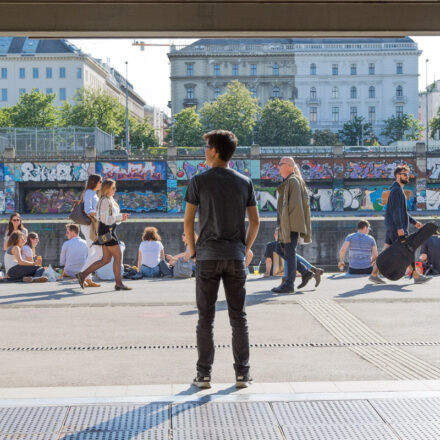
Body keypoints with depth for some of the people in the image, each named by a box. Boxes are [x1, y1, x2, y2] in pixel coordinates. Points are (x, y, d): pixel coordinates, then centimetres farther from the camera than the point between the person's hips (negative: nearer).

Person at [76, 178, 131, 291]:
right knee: (118, 256, -7)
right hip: (106, 231, -10)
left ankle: (83, 274, 11)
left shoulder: (110, 200, 19)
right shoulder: (105, 201, -13)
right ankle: (119, 283, -3)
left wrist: (121, 217, 4)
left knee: (106, 259, 10)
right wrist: (120, 217, -15)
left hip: (109, 231, 10)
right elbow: (105, 219, -20)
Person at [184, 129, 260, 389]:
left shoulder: (199, 182, -5)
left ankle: (204, 375, 6)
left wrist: (193, 251, 7)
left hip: (207, 256, -2)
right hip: (235, 257, 2)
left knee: (206, 318, 4)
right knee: (238, 317, 7)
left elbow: (188, 221, -5)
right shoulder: (245, 182, 3)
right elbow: (255, 222, 5)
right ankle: (242, 374, 9)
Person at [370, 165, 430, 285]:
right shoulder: (396, 190, -12)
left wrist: (414, 222, 25)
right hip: (396, 227, -10)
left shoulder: (399, 190, 21)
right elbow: (396, 210, -20)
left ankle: (374, 274, 7)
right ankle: (417, 276, 0)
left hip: (391, 228, 10)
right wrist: (399, 227, -25)